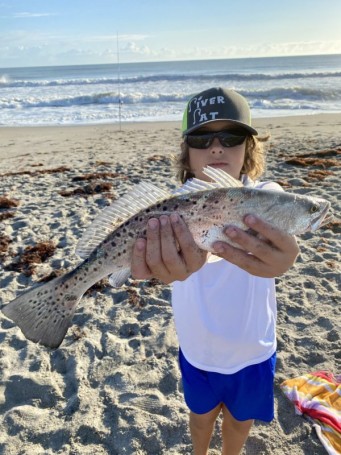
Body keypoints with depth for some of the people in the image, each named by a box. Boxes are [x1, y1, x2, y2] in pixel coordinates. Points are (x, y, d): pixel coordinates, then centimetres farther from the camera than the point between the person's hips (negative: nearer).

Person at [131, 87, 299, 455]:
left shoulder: (265, 195, -18)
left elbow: (275, 221, -42)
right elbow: (179, 231, -40)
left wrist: (280, 253, -68)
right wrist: (181, 256, -67)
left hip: (252, 350, 0)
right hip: (198, 349, 0)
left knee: (239, 418, 26)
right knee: (202, 414, 26)